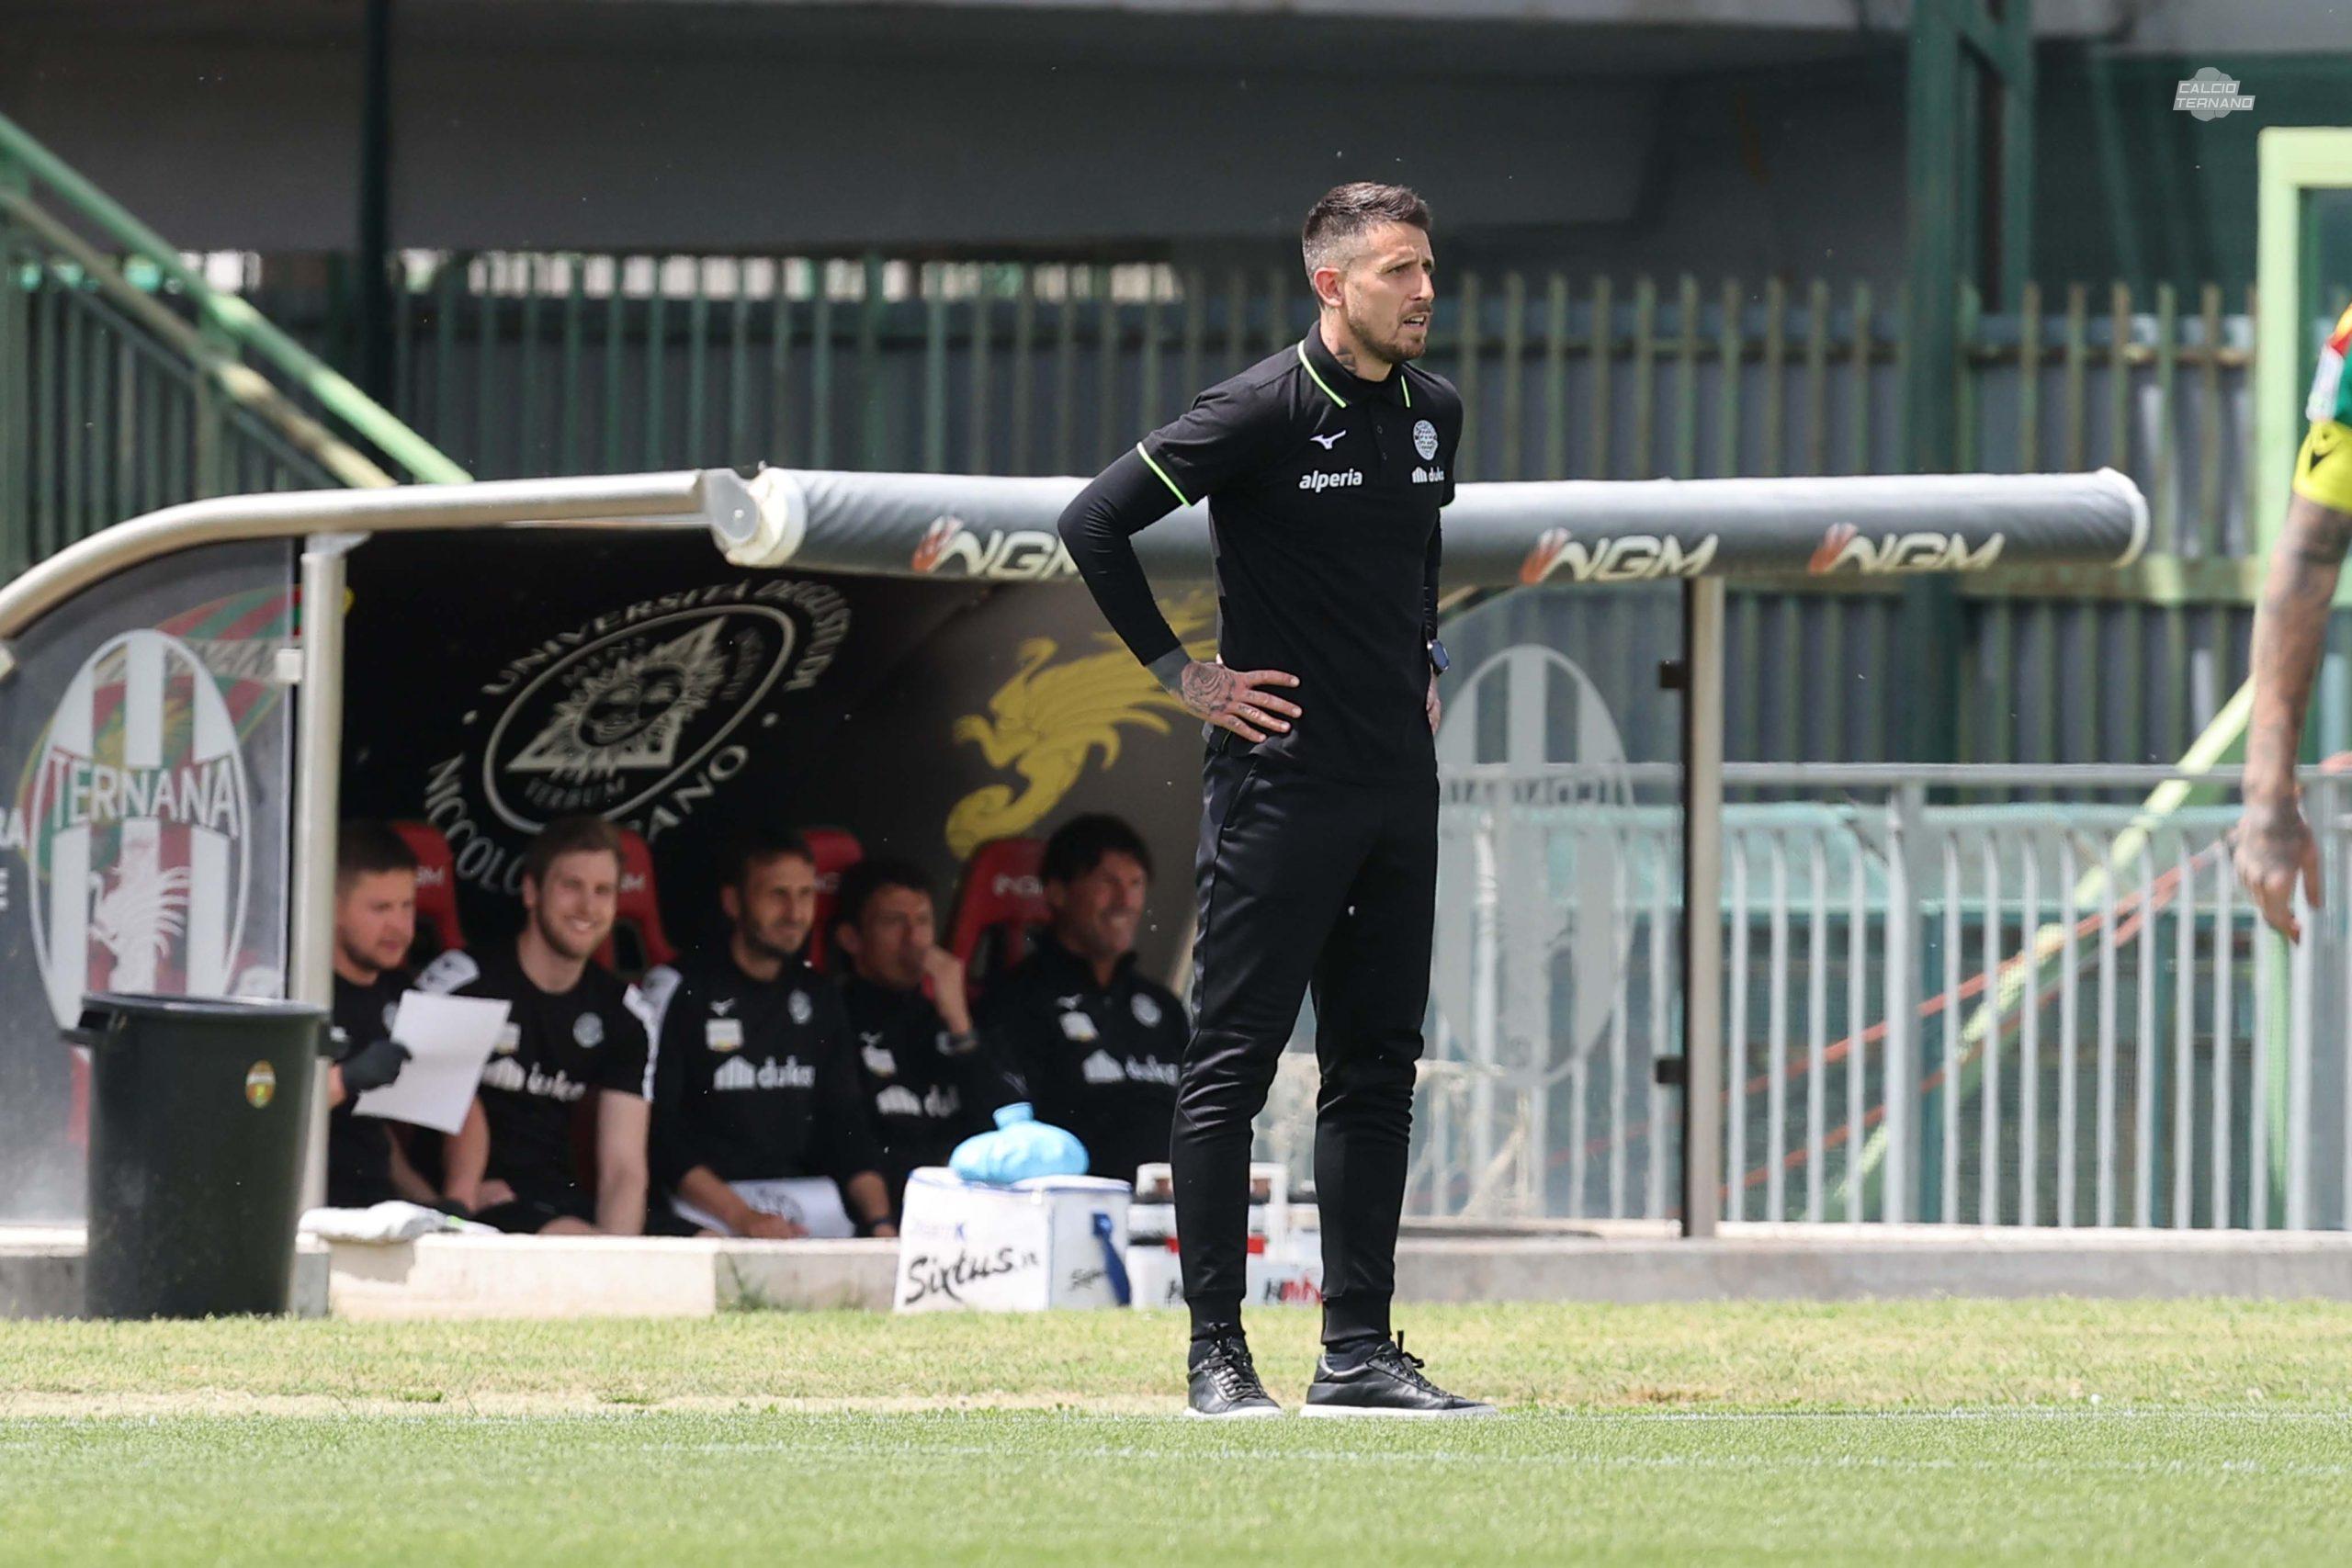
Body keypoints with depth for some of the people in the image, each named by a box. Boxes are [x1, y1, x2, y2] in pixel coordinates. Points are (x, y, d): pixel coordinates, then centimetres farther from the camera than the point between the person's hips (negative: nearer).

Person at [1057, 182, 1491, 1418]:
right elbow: (1094, 523, -13)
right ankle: (1216, 1351, -3)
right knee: (1232, 1062, -4)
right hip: (1280, 778, -7)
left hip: (1400, 783, 7)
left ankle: (1358, 1351, 12)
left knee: (1377, 1068, 8)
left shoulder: (1431, 414, 10)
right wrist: (1179, 671, -11)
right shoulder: (1264, 412, -12)